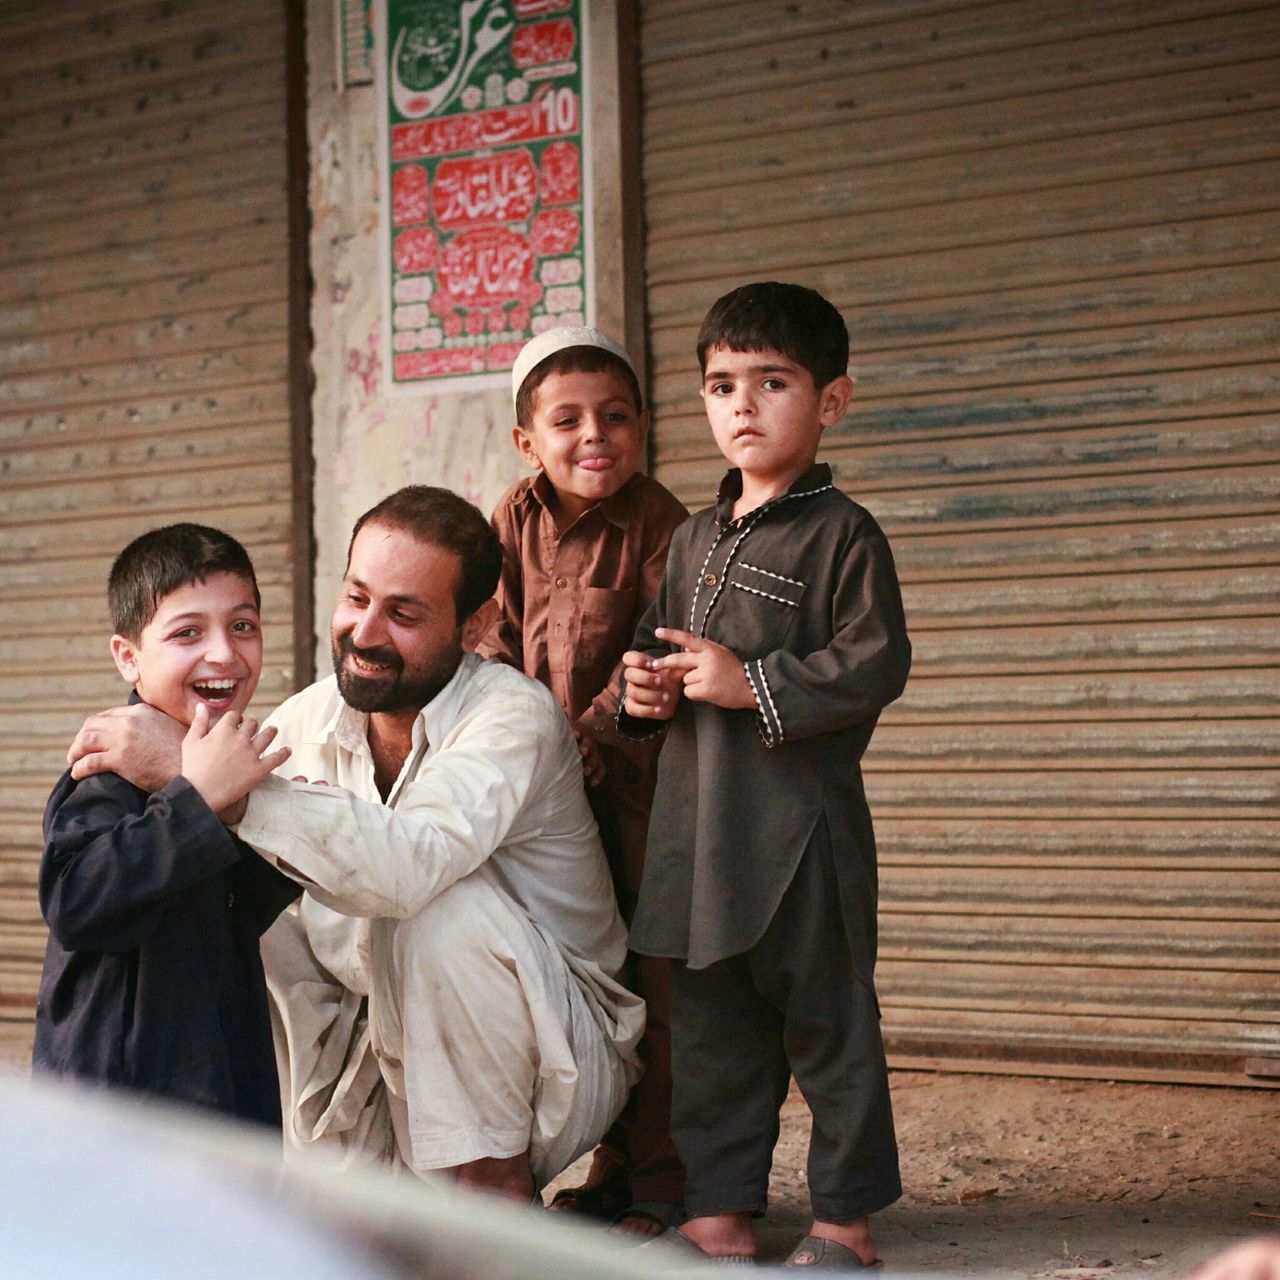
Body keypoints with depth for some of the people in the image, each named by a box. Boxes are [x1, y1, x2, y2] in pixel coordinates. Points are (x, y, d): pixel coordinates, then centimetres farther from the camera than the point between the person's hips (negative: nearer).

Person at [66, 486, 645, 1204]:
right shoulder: (311, 720, -3)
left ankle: (499, 1184, -13)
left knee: (443, 908, -31)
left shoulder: (514, 715, -21)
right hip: (392, 1038, 6)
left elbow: (405, 866, -41)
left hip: (556, 1056, -6)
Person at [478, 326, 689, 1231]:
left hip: (635, 776, -5)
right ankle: (613, 1167, 25)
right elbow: (499, 639, 5)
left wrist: (596, 734, -21)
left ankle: (660, 1180, 7)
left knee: (651, 977, -3)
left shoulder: (659, 523, -10)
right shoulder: (515, 519, 4)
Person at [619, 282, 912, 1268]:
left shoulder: (843, 535, -6)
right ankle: (721, 1210, 24)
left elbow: (877, 664, -14)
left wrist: (753, 683, -18)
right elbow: (660, 642, 25)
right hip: (696, 823, 7)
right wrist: (643, 686, 3)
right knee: (712, 1030, 13)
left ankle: (847, 1218, 16)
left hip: (802, 827, -7)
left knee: (827, 1025, 3)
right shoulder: (694, 540, 15)